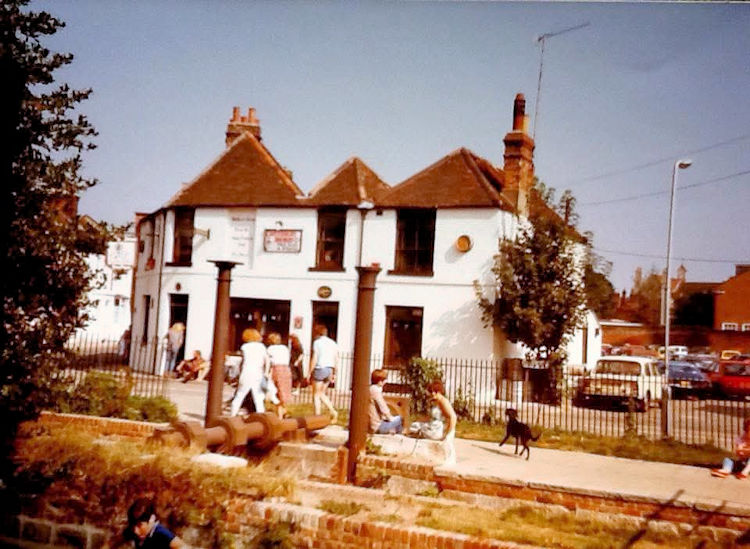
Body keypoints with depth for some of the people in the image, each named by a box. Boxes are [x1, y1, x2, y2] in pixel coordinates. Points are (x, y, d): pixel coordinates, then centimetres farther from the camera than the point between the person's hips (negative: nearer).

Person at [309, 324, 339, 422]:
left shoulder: (317, 342, -6)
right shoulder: (333, 343, 10)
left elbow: (314, 359, -11)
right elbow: (336, 360, 10)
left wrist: (310, 373, -6)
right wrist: (334, 374, 16)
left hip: (319, 369, -6)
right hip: (329, 370, 6)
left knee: (316, 395, 5)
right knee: (321, 394, 17)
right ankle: (333, 411, 2)